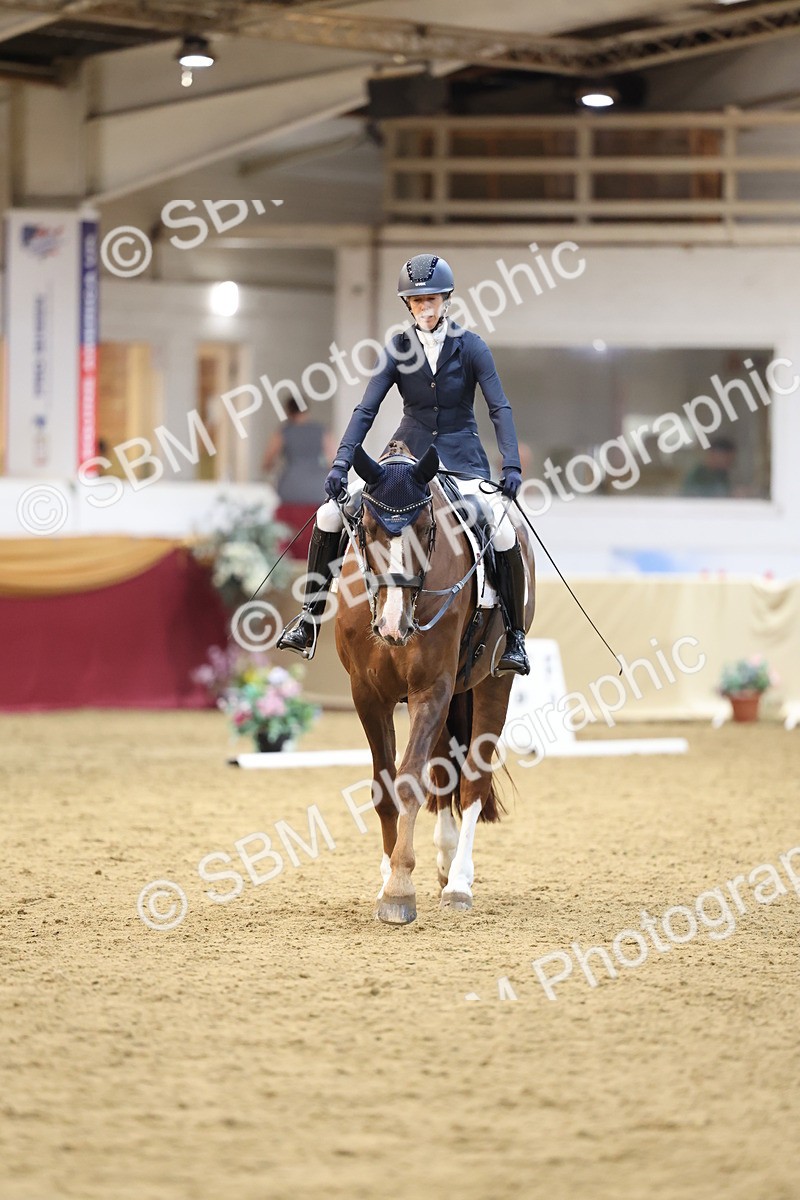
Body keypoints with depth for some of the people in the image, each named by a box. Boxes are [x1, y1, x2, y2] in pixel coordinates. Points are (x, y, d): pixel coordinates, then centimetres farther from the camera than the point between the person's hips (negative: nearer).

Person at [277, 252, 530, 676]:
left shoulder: (470, 347, -6)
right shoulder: (398, 349, -2)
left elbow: (499, 408, -10)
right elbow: (366, 410, -5)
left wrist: (512, 465, -23)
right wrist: (341, 464, -17)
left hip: (461, 458, -2)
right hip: (408, 451, 2)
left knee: (503, 535, -24)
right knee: (330, 516, -12)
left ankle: (513, 637, -6)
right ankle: (309, 619, 0)